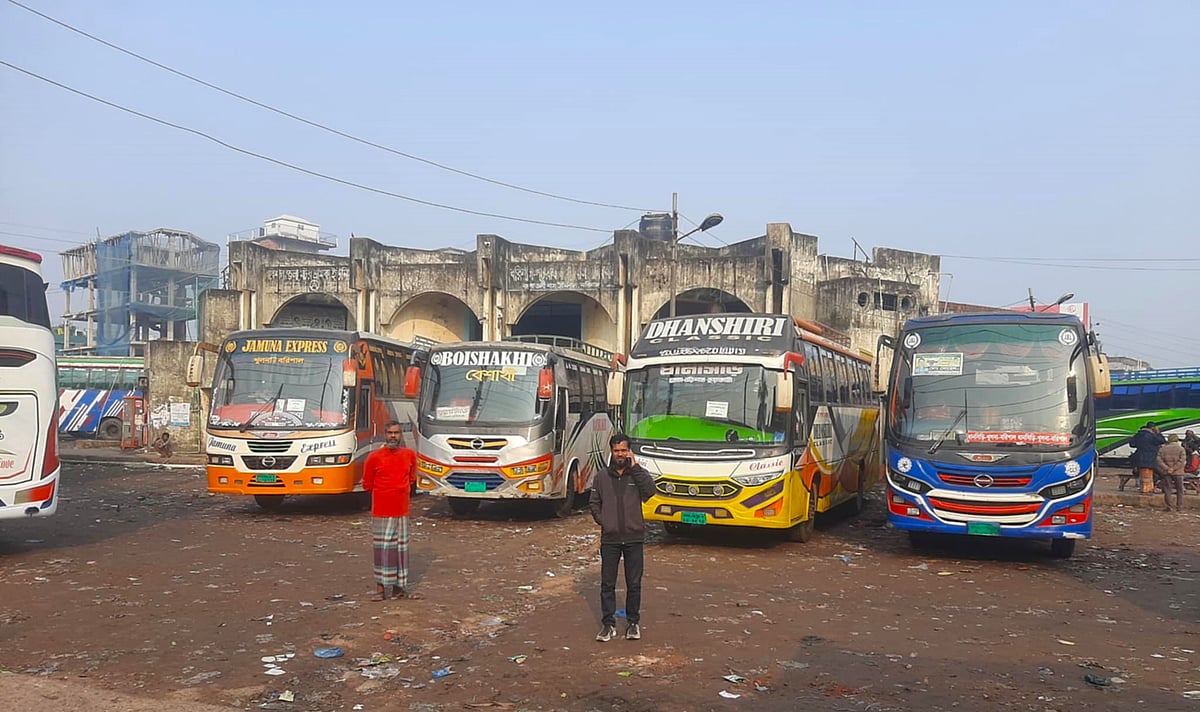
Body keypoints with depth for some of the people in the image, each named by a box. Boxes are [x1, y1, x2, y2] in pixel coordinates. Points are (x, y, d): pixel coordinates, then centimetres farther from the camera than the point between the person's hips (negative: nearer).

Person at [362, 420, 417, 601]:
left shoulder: (410, 455, 4)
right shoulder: (374, 457, -7)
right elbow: (367, 484, 5)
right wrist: (383, 493, 8)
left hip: (402, 511, 4)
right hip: (381, 512, -3)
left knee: (401, 548, 7)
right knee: (382, 548, -3)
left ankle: (399, 587, 15)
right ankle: (380, 588, 2)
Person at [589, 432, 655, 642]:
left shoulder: (638, 474, 2)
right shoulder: (602, 477, 5)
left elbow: (650, 490, -18)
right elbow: (593, 503, 12)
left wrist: (634, 466, -16)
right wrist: (602, 521, -2)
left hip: (634, 538, -1)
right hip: (609, 539, 1)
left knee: (634, 584, 7)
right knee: (607, 584, 4)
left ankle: (633, 622, 20)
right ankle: (608, 623, 14)